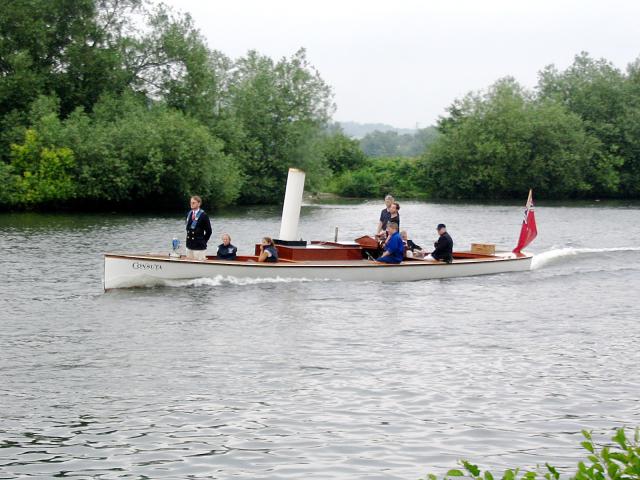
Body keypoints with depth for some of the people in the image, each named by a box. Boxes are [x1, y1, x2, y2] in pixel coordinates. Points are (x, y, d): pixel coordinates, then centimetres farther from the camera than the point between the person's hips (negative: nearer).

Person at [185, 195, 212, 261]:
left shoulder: (203, 215, -10)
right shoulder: (189, 214, 10)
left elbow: (208, 231, -5)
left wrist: (203, 241, -2)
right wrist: (189, 238, 14)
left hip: (199, 247, -7)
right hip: (189, 246, 7)